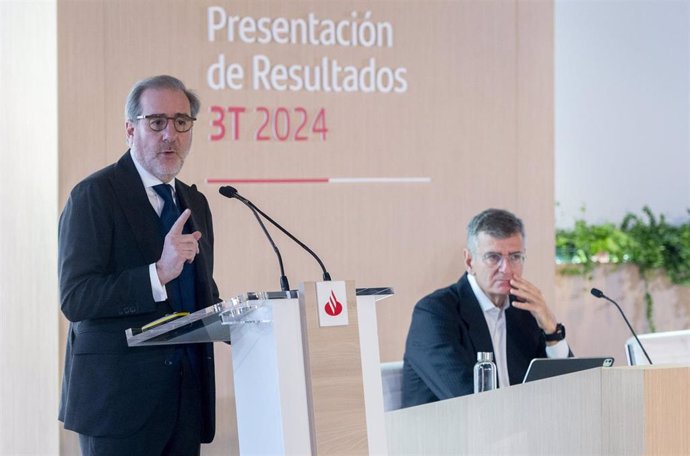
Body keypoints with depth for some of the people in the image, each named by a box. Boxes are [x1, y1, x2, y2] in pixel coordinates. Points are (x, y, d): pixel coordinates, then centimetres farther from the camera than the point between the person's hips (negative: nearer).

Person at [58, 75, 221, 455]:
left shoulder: (195, 203, 16)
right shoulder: (94, 195, -7)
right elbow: (75, 299, -16)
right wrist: (158, 274, -27)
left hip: (187, 396, 7)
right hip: (118, 401, -6)